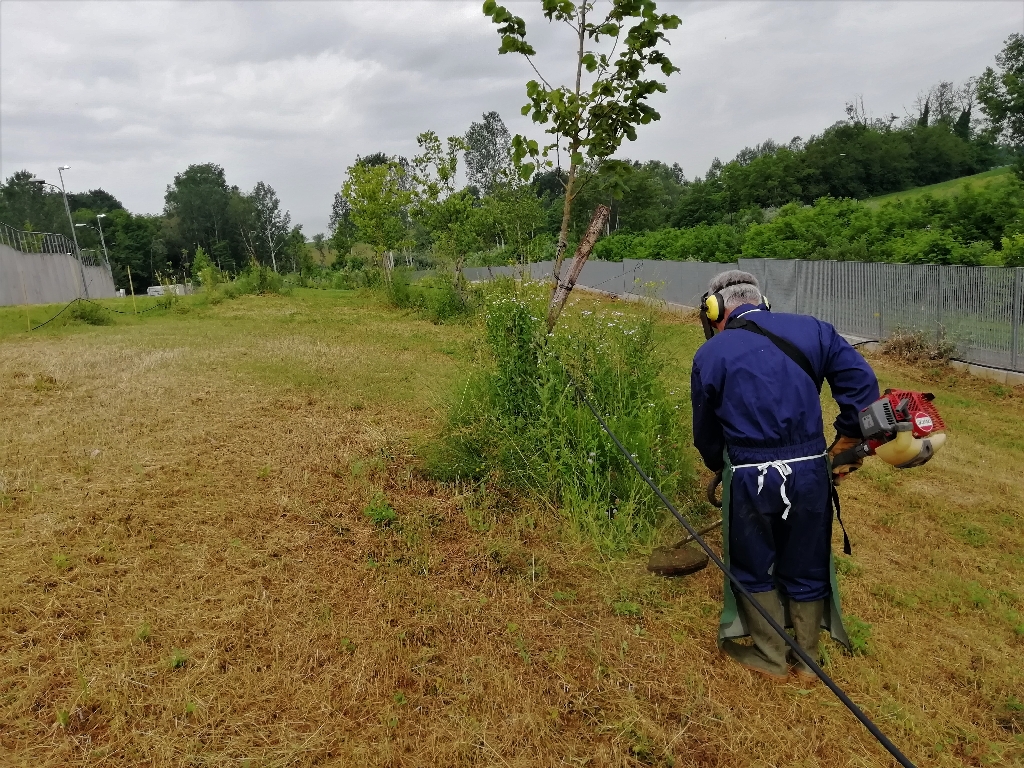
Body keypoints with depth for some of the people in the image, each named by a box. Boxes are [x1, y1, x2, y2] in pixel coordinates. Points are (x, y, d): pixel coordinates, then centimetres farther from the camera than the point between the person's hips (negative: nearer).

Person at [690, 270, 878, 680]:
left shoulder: (709, 356, -3)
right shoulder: (811, 330, 4)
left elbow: (705, 433, 5)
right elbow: (861, 381, -1)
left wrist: (722, 467, 23)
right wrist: (847, 442, 8)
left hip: (750, 478, -3)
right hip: (810, 472, 4)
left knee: (754, 569, 19)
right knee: (807, 569, 21)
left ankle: (773, 658, 35)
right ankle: (807, 659, 38)